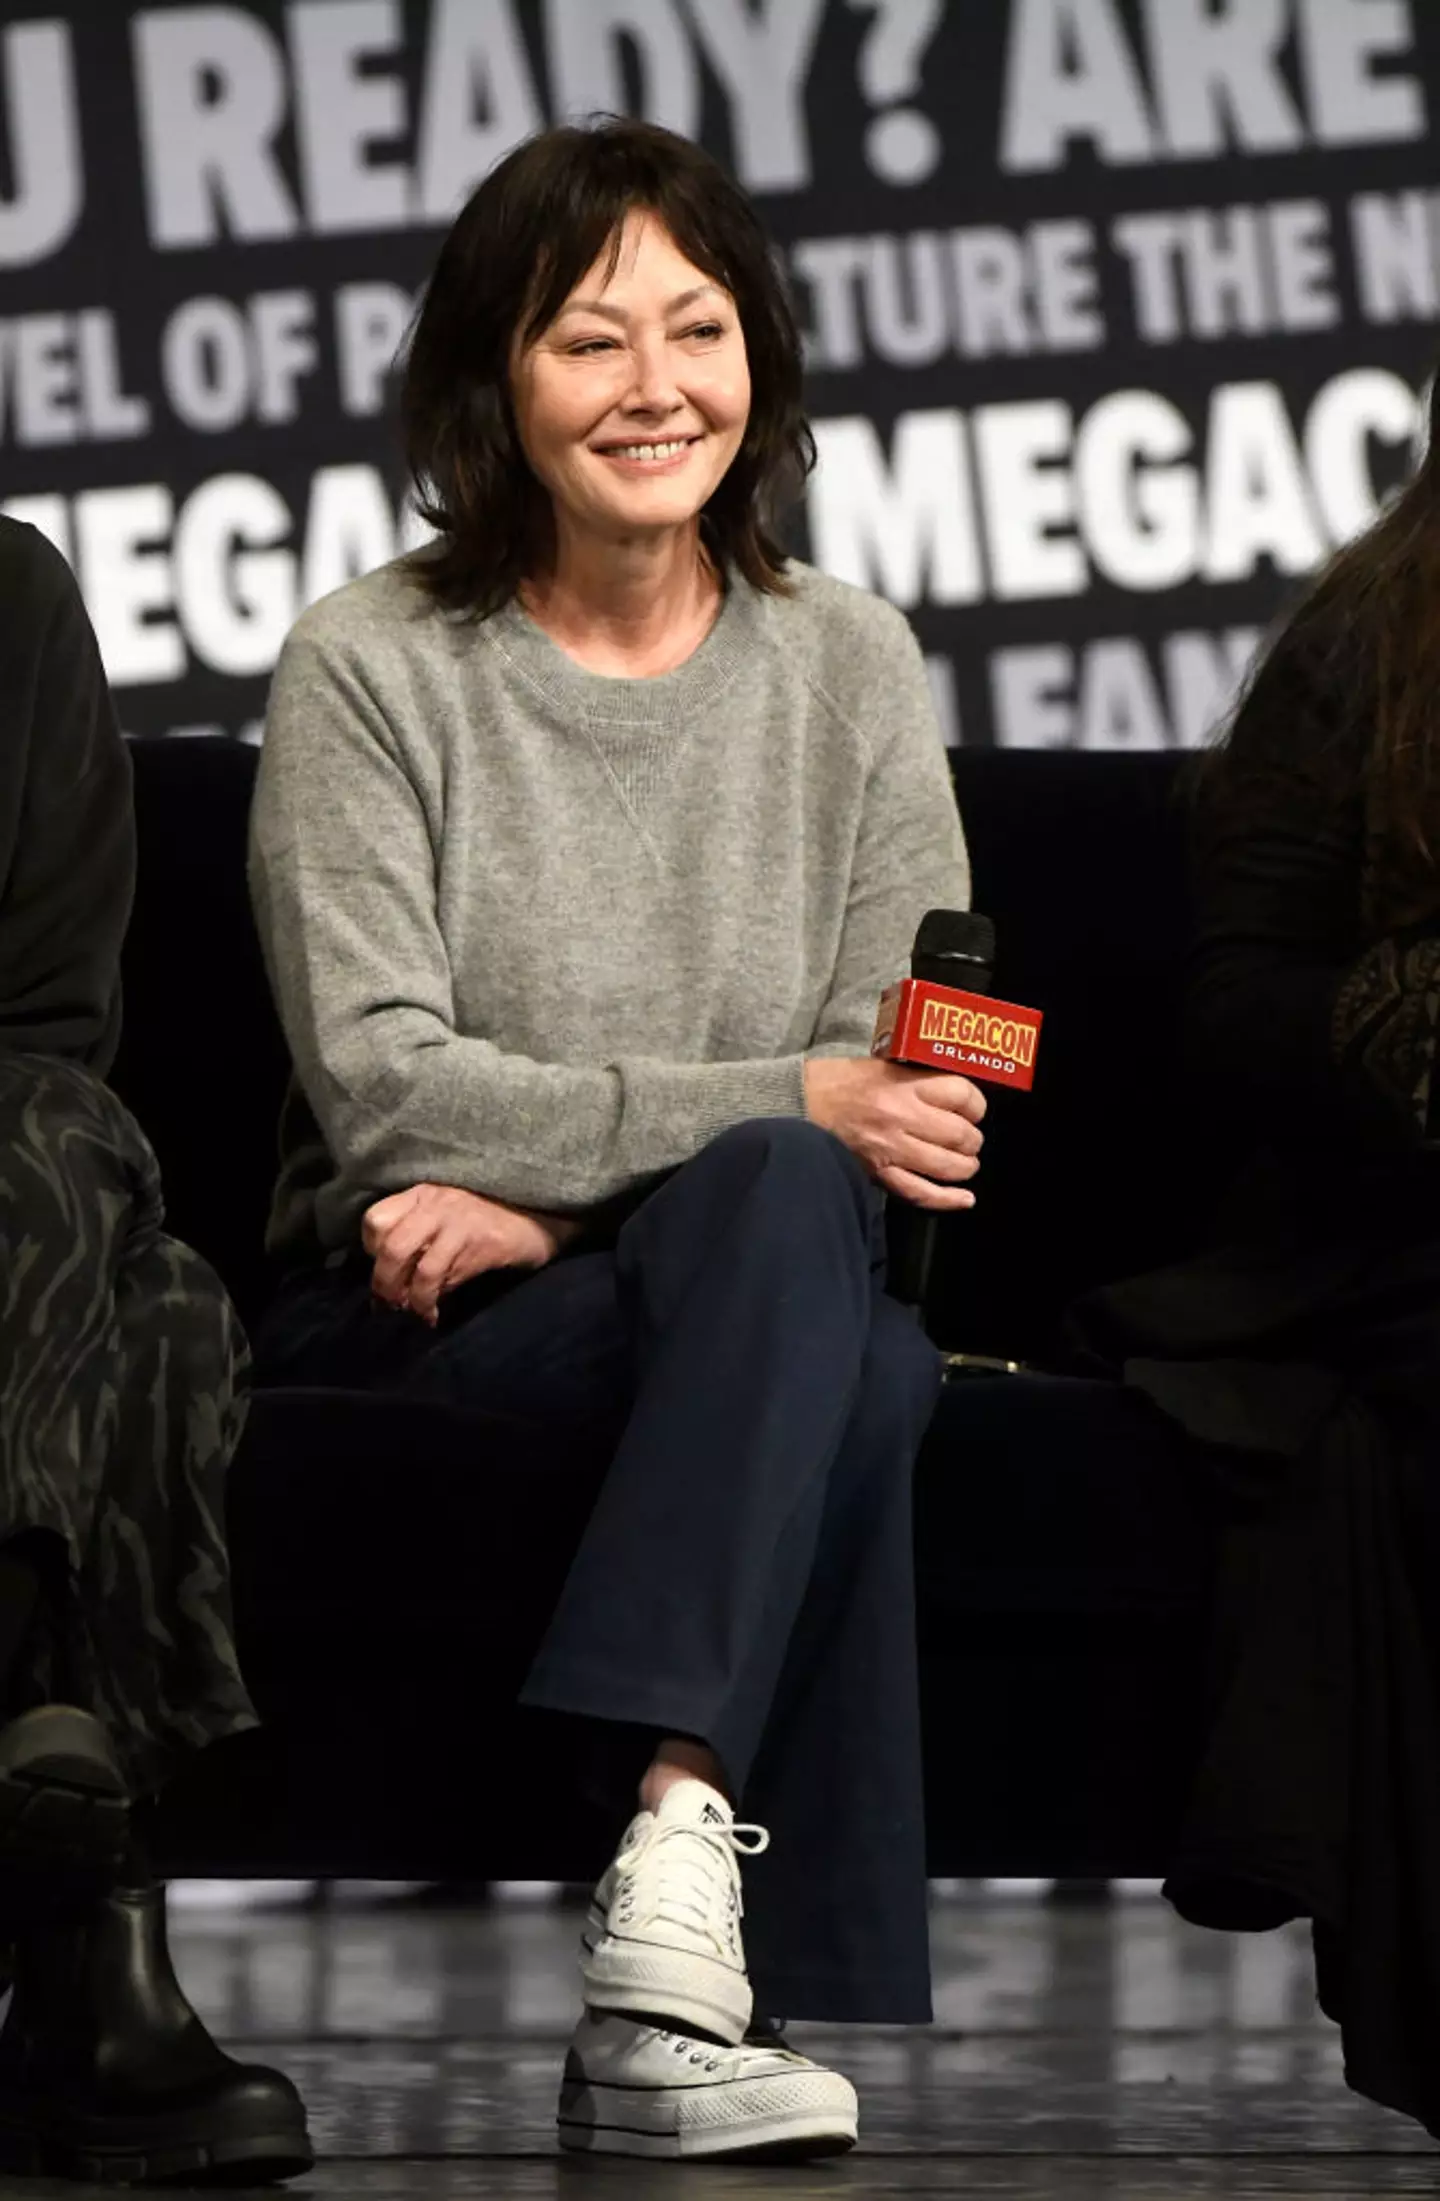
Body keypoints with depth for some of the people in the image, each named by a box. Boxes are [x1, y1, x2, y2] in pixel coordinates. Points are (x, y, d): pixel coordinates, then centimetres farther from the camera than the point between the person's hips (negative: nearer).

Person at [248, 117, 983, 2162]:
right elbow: (382, 1086, -10)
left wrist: (552, 1197, -13)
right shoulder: (373, 669, 0)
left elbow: (914, 1089, 2)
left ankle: (668, 1960, -41)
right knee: (788, 1203, -34)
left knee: (862, 1361, -34)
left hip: (743, 1298, 3)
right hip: (414, 1339, -3)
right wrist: (776, 1109, -21)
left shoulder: (848, 667, 10)